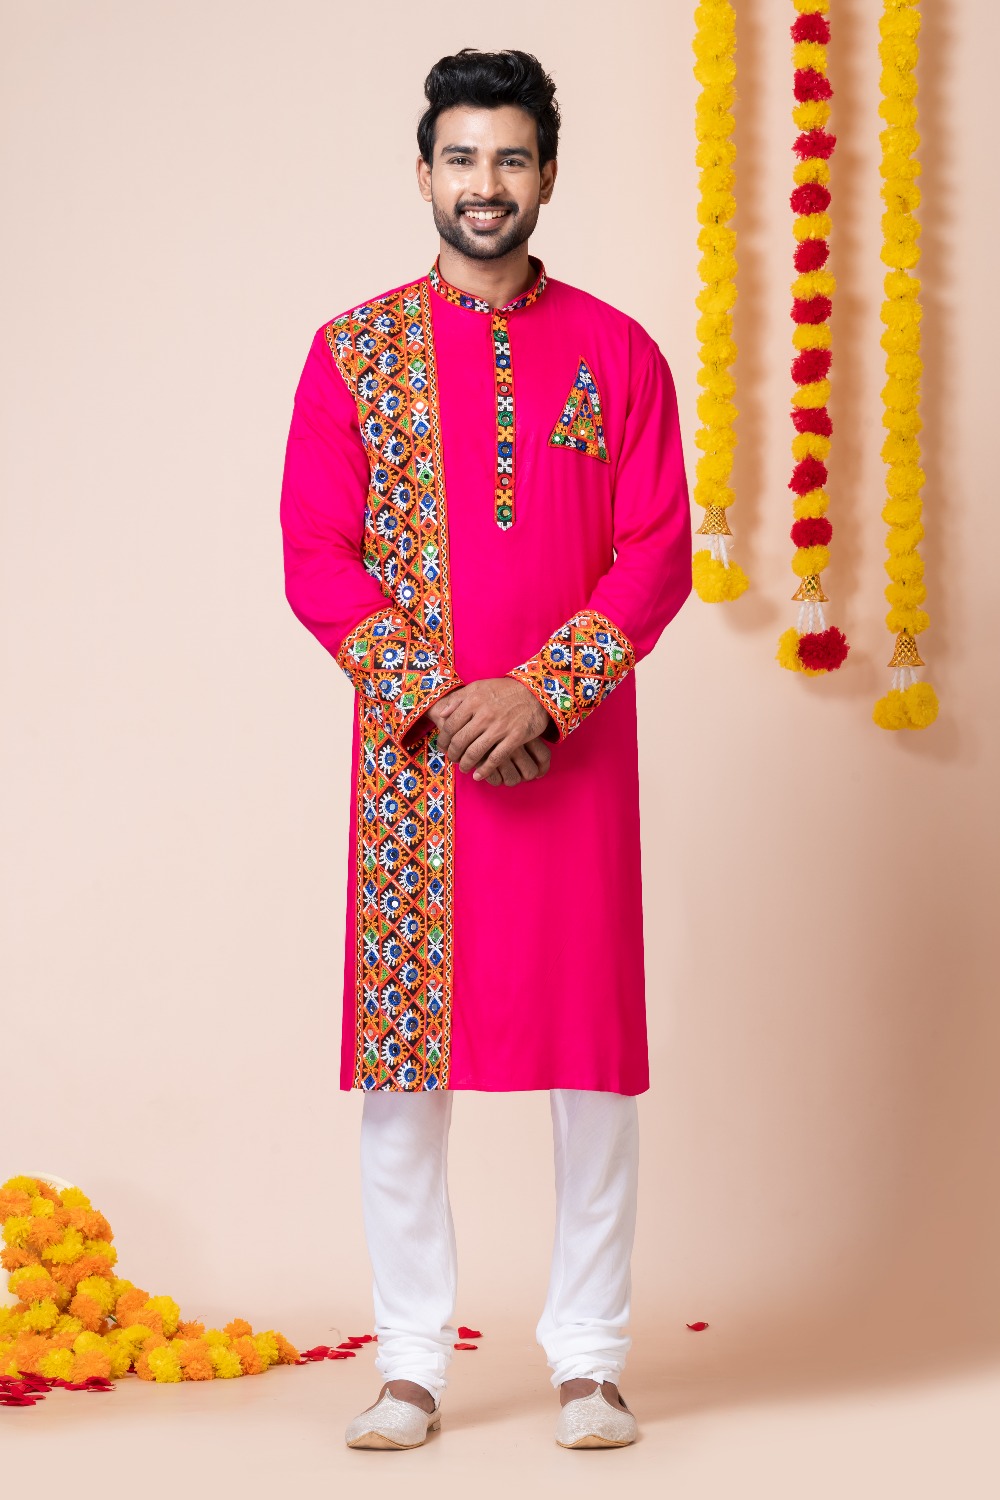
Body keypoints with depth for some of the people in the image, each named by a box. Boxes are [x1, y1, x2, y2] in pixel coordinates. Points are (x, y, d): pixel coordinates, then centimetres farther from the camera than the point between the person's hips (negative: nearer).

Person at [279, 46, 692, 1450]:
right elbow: (316, 556, -1)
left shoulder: (617, 351, 5)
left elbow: (659, 554, -1)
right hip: (409, 749, 0)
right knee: (402, 1048, 2)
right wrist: (438, 700, -13)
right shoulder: (353, 350, 5)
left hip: (572, 747, 0)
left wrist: (540, 692, -14)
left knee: (593, 1041, 2)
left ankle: (589, 1358, 13)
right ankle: (411, 1361, 12)